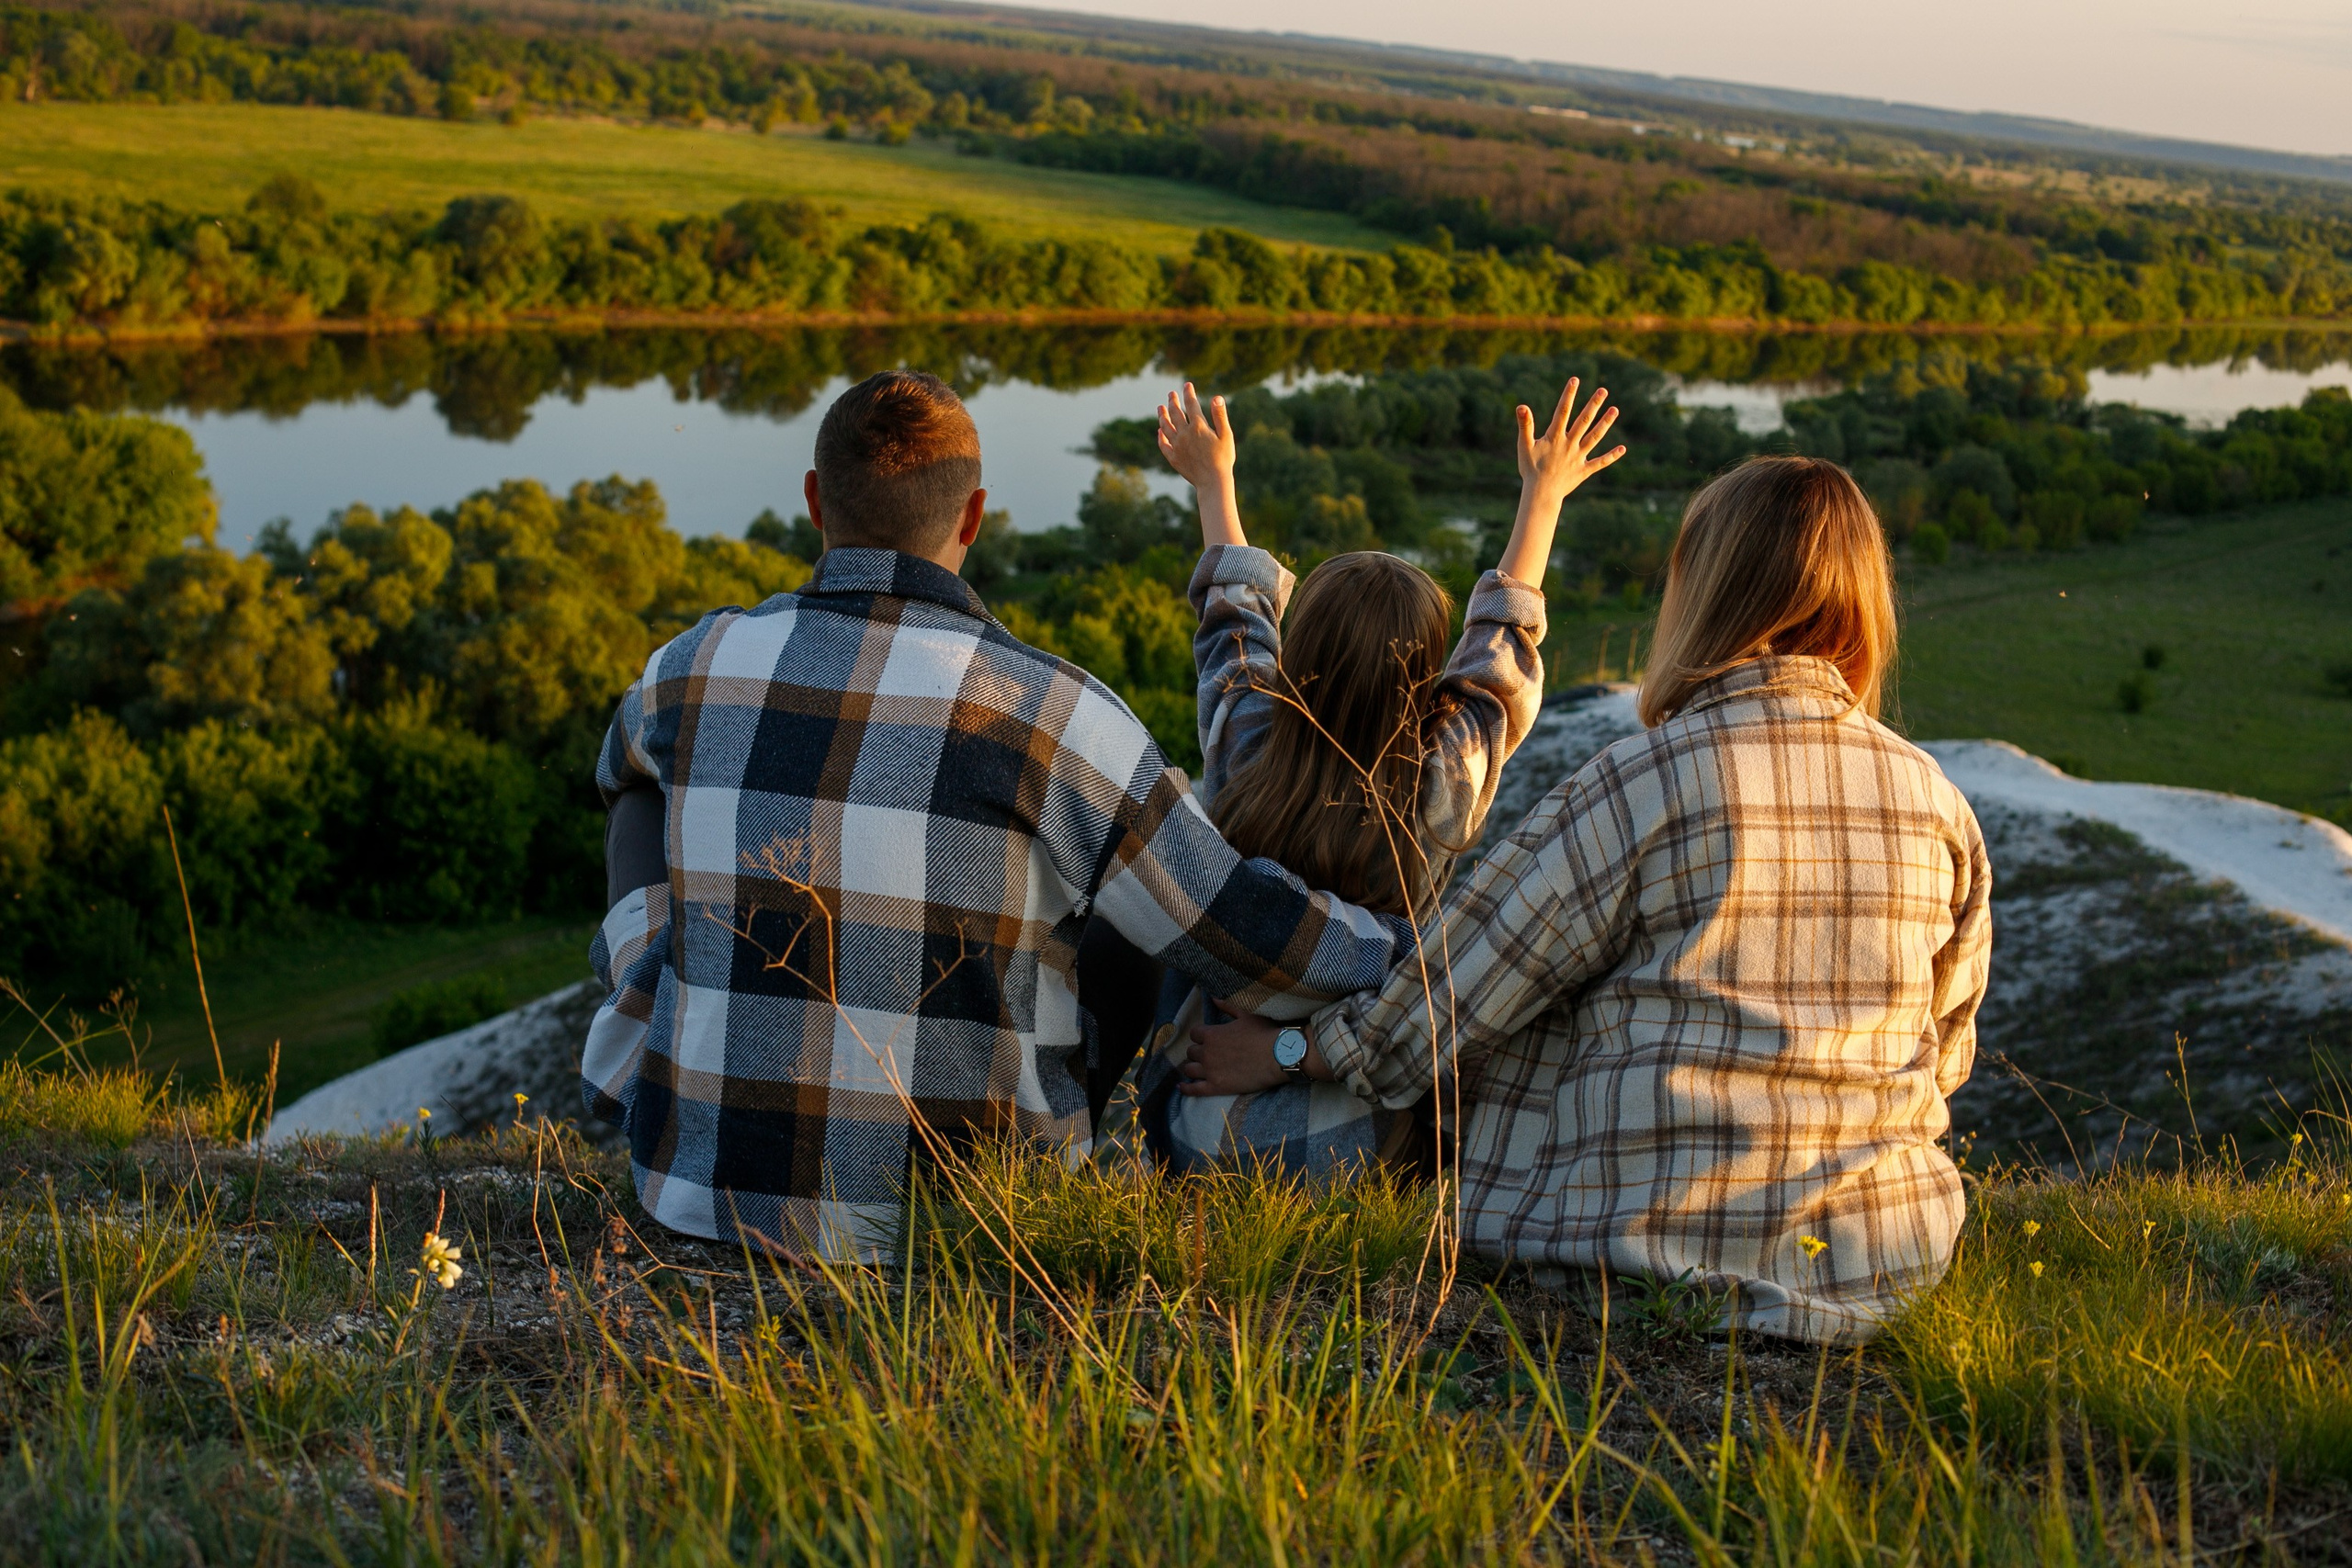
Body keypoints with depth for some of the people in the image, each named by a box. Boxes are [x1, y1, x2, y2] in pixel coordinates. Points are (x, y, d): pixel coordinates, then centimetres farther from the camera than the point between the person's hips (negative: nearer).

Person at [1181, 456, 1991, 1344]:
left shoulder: (1641, 782, -12)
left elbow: (1458, 986, -5)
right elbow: (1945, 1050, 13)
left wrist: (1292, 1049, 11)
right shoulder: (1936, 802, 1)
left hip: (1655, 1242, -5)